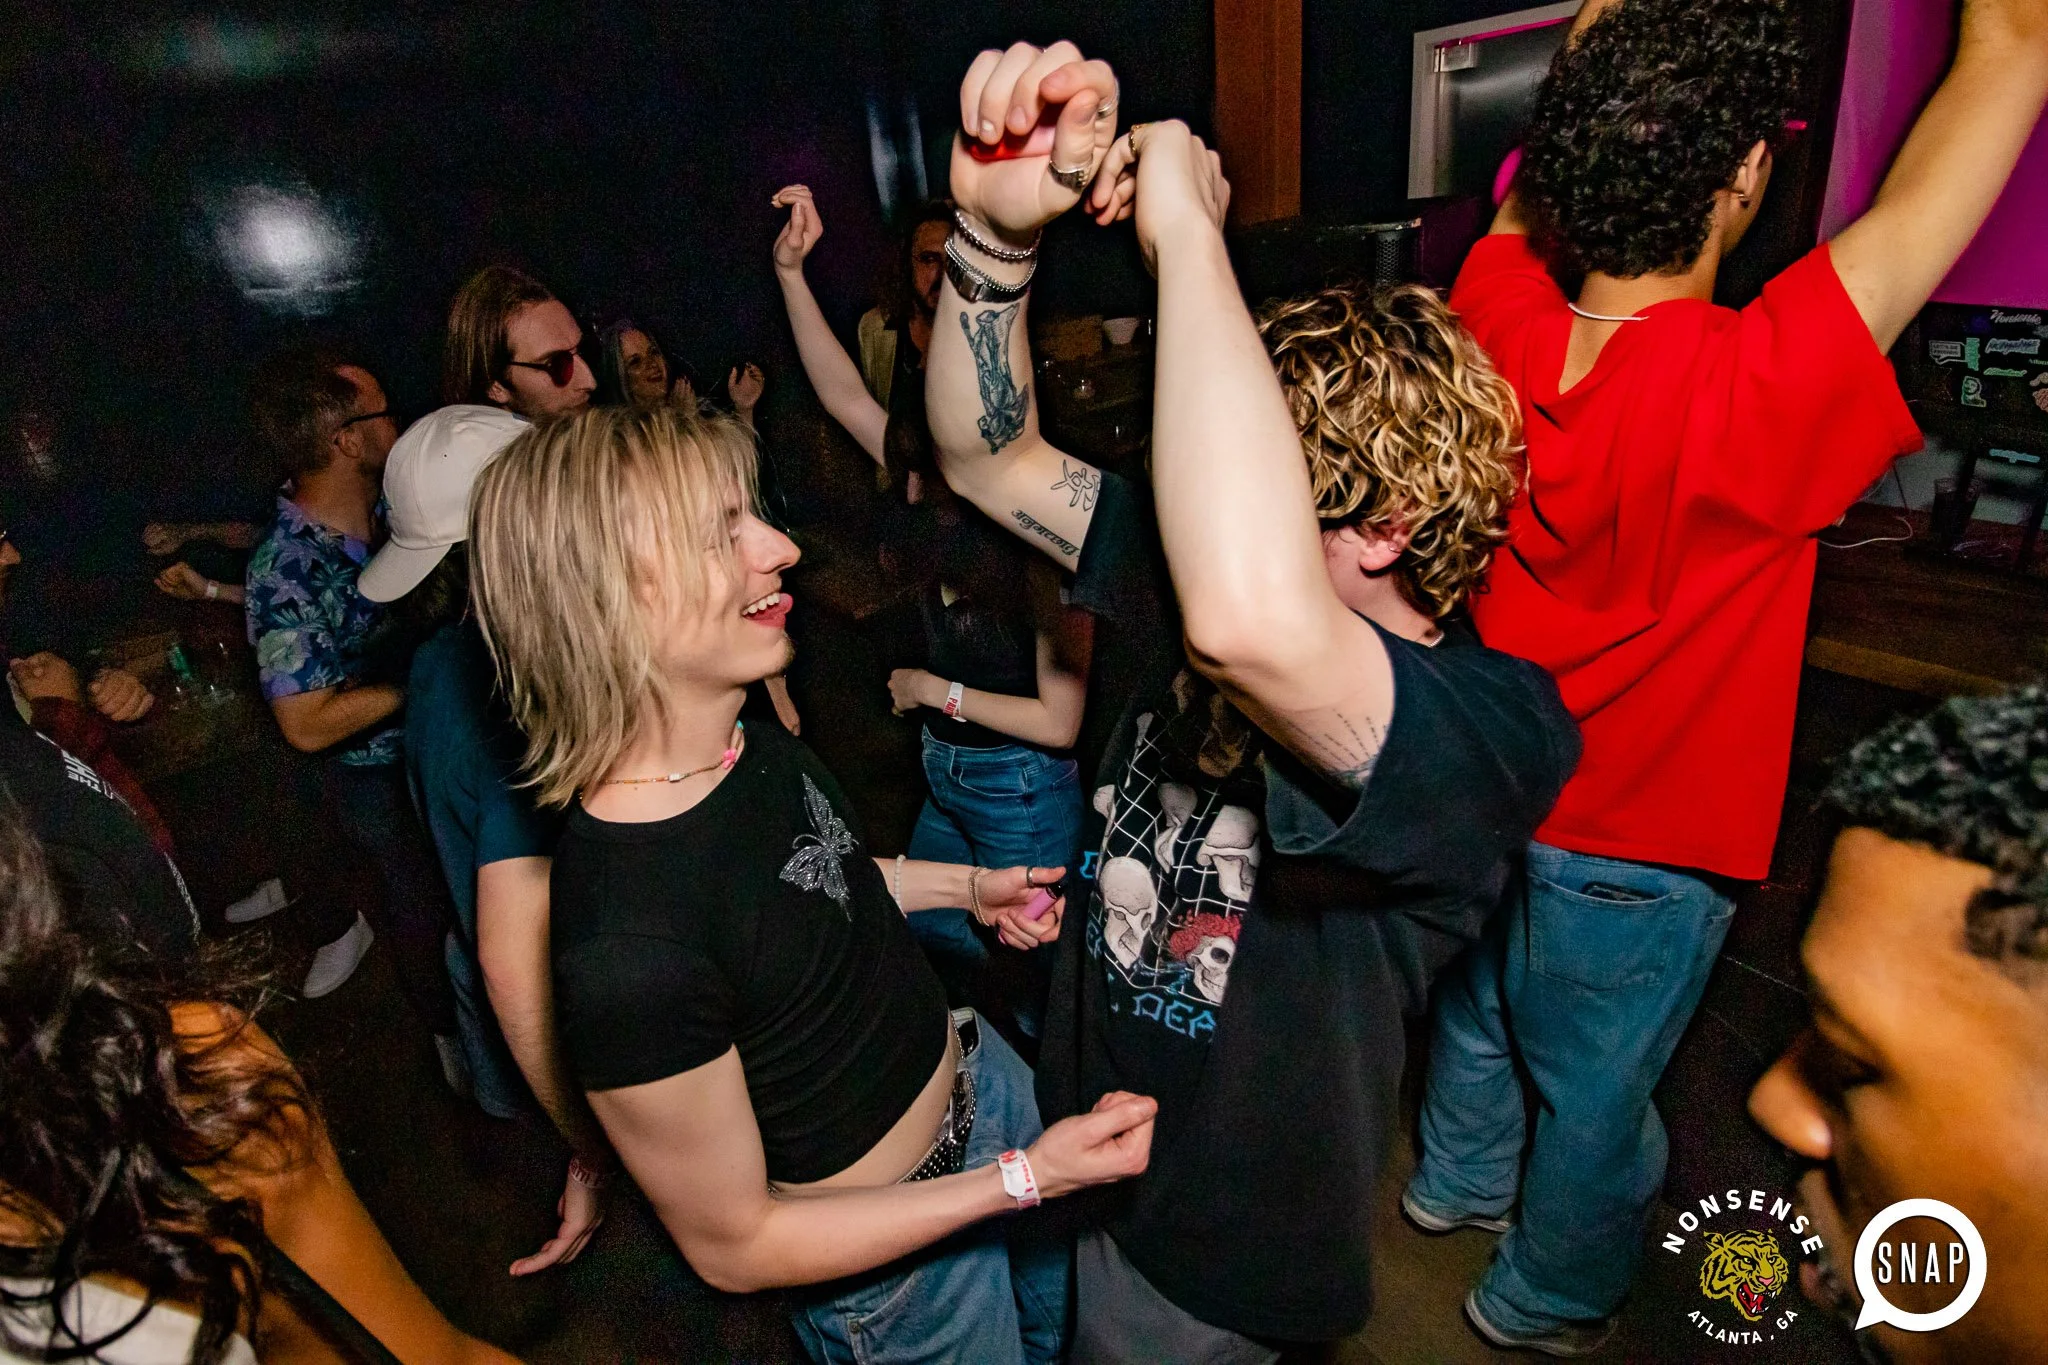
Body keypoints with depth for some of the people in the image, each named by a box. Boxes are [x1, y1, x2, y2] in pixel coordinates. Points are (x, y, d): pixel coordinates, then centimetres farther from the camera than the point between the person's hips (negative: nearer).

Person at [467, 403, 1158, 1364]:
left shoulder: (752, 741, -14)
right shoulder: (626, 953, -39)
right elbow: (732, 1243, -24)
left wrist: (965, 885, -2)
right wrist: (1027, 1177, -25)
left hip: (978, 1078, 7)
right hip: (898, 1277, -6)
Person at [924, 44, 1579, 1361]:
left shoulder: (1493, 730, -35)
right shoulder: (1190, 580, -12)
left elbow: (1251, 621, -58)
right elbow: (990, 458, -8)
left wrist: (1184, 226, -45)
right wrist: (995, 227, -25)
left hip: (1219, 1251, -6)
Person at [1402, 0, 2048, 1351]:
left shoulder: (1496, 322, -20)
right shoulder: (1760, 390, -33)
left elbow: (1549, 149, -2)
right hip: (1631, 852, -4)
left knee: (1479, 1013, 30)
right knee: (1599, 1098, 22)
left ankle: (1459, 1178, 59)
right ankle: (1547, 1300, 50)